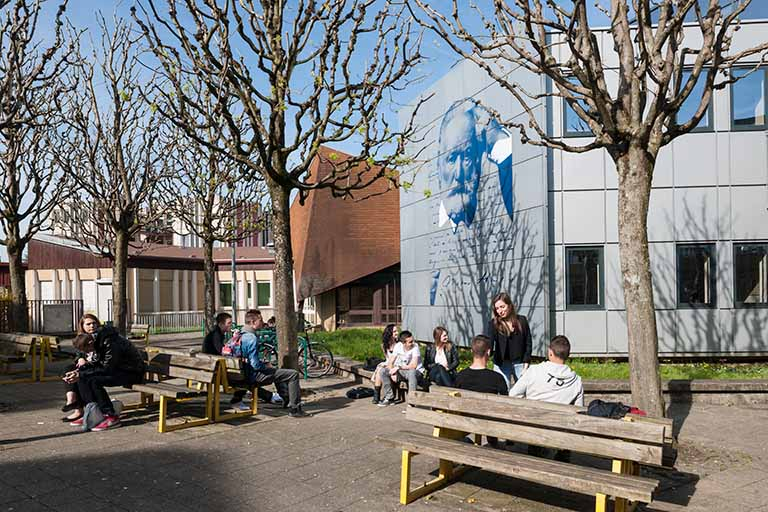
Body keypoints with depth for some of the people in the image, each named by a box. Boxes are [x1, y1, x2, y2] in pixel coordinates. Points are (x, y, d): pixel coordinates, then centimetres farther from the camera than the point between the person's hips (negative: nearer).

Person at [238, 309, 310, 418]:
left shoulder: (242, 336, 9)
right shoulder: (252, 338, -22)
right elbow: (256, 365, -26)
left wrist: (265, 364, 11)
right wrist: (266, 366, -7)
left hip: (247, 373, 11)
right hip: (255, 376, -11)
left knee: (279, 371, 35)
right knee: (293, 374, -12)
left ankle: (286, 400, 45)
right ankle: (295, 409, -8)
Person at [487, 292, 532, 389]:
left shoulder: (522, 320, 0)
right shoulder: (494, 324, -5)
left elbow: (528, 344, 4)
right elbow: (490, 342, -17)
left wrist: (526, 365, -2)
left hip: (520, 364, 1)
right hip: (502, 365, -1)